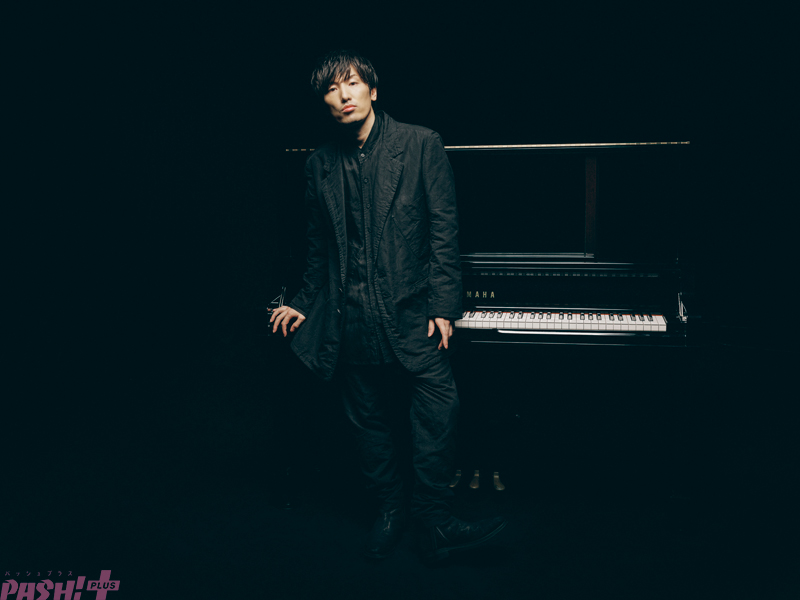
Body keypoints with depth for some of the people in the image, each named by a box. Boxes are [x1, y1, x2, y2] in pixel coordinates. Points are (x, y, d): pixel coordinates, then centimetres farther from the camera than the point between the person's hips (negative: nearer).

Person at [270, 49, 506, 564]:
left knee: (439, 412, -13)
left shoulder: (420, 144, 0)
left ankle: (435, 525, 2)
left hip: (410, 311, -3)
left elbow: (444, 231, -4)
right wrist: (304, 304, 18)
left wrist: (442, 307, -10)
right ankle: (391, 511, 29)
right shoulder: (321, 164, 11)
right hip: (349, 320, 4)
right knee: (369, 420, 11)